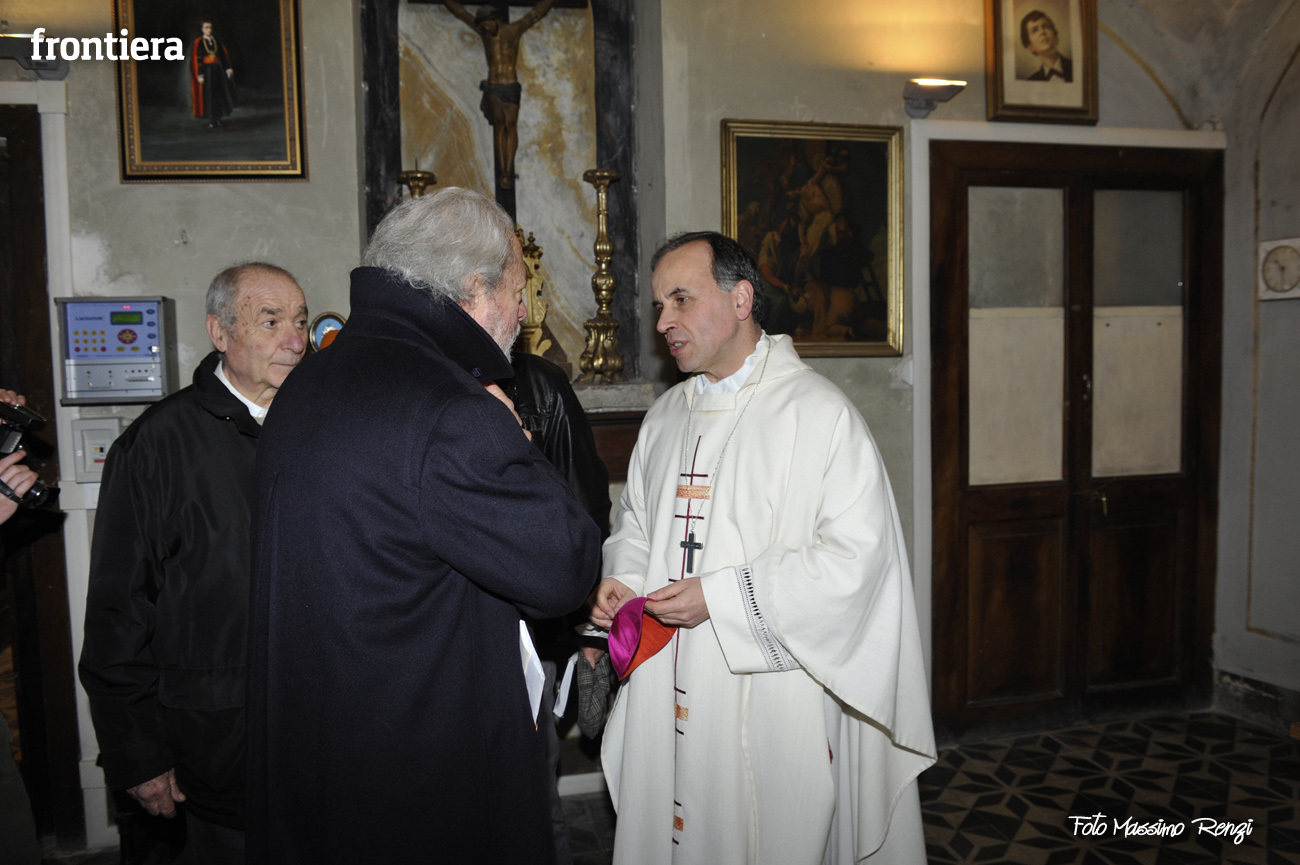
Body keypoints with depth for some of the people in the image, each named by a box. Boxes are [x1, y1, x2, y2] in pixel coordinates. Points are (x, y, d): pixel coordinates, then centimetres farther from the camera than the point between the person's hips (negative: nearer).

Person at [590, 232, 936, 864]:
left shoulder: (818, 411, -11)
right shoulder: (665, 417, 10)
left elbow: (857, 553, -17)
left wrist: (721, 597, -19)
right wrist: (623, 579, 0)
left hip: (771, 700, -5)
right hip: (670, 690, 6)